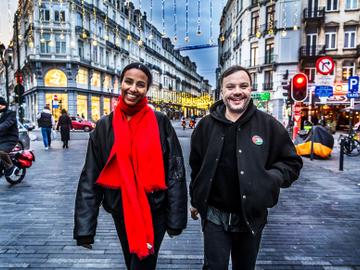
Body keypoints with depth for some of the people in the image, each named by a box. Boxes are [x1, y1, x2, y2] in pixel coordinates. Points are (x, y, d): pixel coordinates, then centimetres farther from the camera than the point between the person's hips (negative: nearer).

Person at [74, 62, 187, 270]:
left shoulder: (160, 122, -10)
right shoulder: (105, 126, -4)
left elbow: (175, 171, -9)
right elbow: (90, 177, -4)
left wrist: (175, 218, -9)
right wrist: (84, 227, -6)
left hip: (154, 211, -3)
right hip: (121, 211, 4)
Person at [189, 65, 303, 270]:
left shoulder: (269, 125, -7)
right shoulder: (206, 125, -3)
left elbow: (292, 162, 1)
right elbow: (196, 166, 7)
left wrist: (272, 178, -18)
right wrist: (196, 201, 14)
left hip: (251, 216, 1)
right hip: (214, 215, 0)